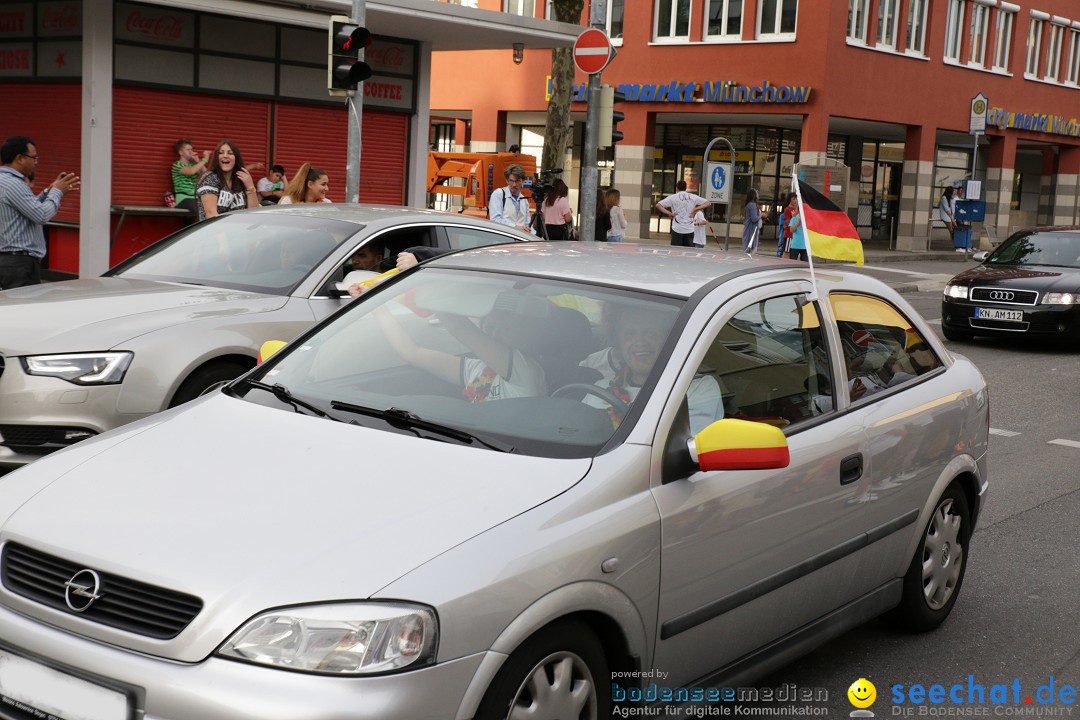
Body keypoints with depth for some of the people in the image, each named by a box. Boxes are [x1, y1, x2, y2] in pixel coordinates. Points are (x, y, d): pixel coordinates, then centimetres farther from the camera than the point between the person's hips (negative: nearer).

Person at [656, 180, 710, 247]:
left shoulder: (672, 197, 0)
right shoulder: (693, 197, 7)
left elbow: (658, 205, -5)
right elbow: (708, 203, 11)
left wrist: (669, 213, -3)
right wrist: (695, 209, 3)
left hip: (677, 229, -2)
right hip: (690, 230, 2)